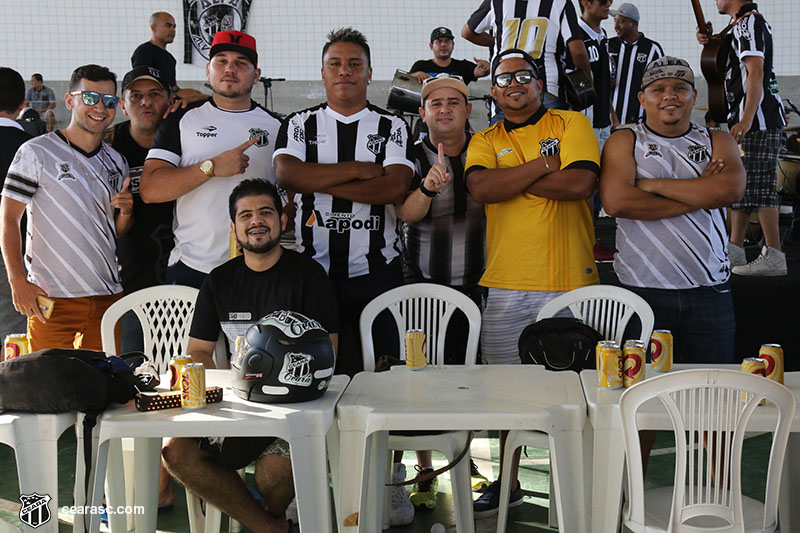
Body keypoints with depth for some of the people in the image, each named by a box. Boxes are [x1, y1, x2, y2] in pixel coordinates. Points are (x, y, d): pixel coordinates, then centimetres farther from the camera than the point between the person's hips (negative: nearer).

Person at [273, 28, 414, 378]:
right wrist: (359, 169, -10)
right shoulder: (300, 124, 11)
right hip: (314, 270, 1)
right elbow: (285, 175, -8)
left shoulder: (392, 127, 8)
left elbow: (395, 187, -9)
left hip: (377, 272, 0)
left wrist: (319, 183, -9)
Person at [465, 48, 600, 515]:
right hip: (506, 285, 3)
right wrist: (544, 164, -12)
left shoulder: (572, 124, 4)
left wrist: (512, 178, -7)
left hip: (568, 282, -2)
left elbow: (581, 182, -13)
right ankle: (508, 481, 27)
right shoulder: (485, 141, 11)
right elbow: (481, 188, -10)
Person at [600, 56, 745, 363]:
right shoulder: (625, 142, 4)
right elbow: (616, 201, -14)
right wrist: (697, 194, -9)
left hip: (710, 291, 2)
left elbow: (732, 188, -9)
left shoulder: (717, 142, 12)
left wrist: (654, 184, -11)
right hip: (643, 291, -2)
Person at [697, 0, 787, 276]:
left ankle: (774, 256, -10)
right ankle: (734, 250, 19)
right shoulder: (741, 25, 20)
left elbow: (756, 72, -21)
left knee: (759, 186, -11)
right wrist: (710, 43, 11)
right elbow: (727, 68, 29)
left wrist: (746, 120, -27)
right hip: (744, 119, 11)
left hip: (759, 119, -11)